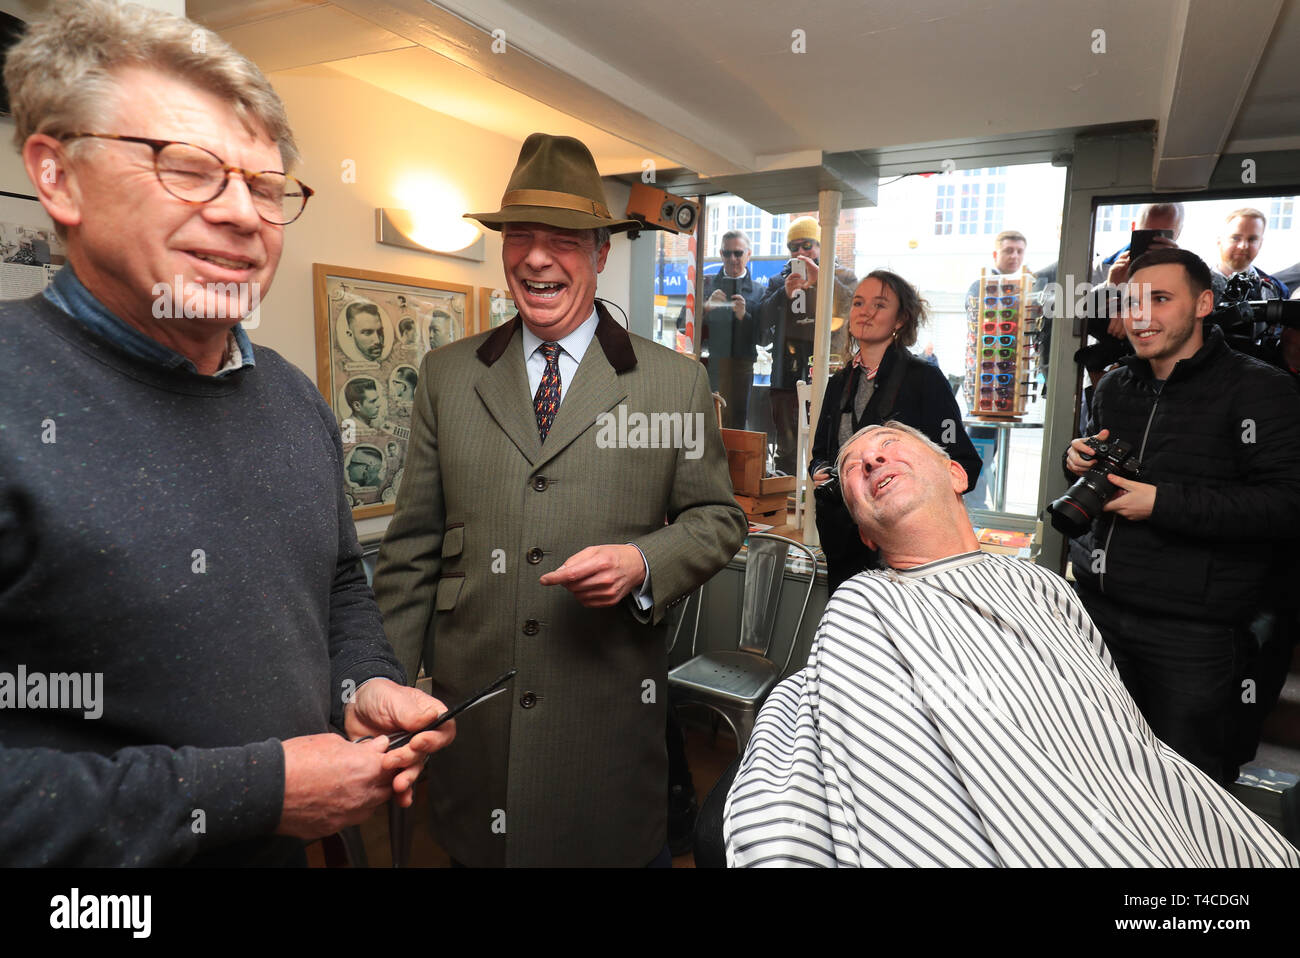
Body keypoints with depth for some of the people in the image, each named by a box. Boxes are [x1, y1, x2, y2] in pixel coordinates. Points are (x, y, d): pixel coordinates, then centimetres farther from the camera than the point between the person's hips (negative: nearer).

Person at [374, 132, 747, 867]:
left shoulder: (675, 382, -2)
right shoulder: (447, 375, 4)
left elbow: (719, 519, 3)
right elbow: (414, 544, 5)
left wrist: (644, 563, -16)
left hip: (611, 710, -1)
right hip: (470, 702, 2)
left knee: (620, 843, 14)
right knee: (479, 841, 17)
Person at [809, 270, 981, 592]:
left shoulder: (925, 379, -5)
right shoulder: (840, 382, 13)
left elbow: (964, 466, -9)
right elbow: (820, 451, 22)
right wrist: (820, 472, -1)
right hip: (840, 537, 5)